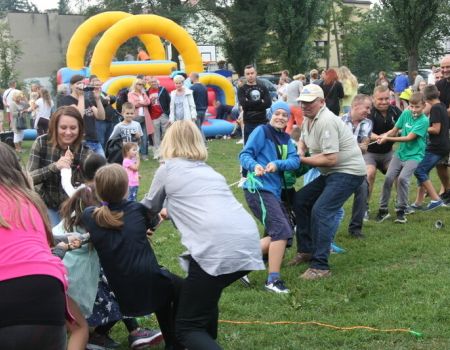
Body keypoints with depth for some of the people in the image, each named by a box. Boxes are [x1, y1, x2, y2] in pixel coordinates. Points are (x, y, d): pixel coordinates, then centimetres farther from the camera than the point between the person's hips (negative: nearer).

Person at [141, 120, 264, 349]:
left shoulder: (167, 168, 15)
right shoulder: (209, 170, 30)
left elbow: (150, 207, 33)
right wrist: (171, 211, 65)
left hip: (218, 249, -7)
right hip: (249, 244, 7)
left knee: (187, 327, 5)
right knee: (205, 294, 33)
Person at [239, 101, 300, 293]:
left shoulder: (286, 138, 15)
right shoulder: (261, 131, -4)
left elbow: (295, 160, 0)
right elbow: (245, 154, -10)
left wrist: (277, 164, -19)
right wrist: (254, 166, -31)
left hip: (275, 190, 8)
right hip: (258, 188, -8)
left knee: (279, 234, 12)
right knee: (282, 231, -16)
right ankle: (273, 280, -11)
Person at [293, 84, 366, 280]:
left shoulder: (326, 121, -23)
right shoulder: (308, 118, 8)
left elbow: (330, 159, -26)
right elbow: (303, 141, 24)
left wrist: (302, 160, -15)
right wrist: (300, 150, -1)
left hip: (348, 172, -11)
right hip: (332, 173, 11)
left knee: (321, 211, -22)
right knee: (300, 201, 13)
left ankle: (320, 266, -18)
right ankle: (306, 252, 22)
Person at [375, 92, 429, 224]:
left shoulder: (423, 121, -13)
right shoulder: (406, 113, 2)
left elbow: (409, 138, -18)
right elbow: (394, 130, 6)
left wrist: (388, 139, -19)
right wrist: (385, 135, -16)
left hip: (414, 155, -5)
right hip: (400, 153, 5)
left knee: (402, 178, -24)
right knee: (388, 177, -10)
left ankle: (401, 211, -8)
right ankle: (383, 209, 4)